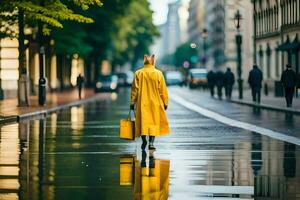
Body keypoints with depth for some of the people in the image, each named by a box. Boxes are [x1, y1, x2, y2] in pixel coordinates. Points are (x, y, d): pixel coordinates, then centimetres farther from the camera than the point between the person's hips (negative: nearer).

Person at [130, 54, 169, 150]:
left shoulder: (138, 73, -4)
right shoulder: (158, 73, -6)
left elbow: (134, 89, -1)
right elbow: (163, 90, -2)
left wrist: (132, 102, 7)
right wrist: (165, 102, 7)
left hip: (142, 102, 1)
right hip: (155, 103, -1)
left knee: (143, 121, 12)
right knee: (154, 121, 5)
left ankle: (144, 139, 9)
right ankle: (151, 142, -3)